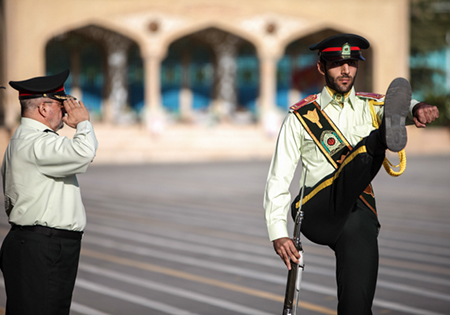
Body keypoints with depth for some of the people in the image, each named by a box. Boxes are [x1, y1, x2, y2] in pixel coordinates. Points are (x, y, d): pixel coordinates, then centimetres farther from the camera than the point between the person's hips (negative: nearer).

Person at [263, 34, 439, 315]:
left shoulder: (373, 108, 16)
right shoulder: (301, 117, 11)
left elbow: (404, 107, -9)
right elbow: (278, 179, 7)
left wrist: (419, 110, -35)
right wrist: (278, 233, -7)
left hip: (359, 215, 2)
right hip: (318, 214, -1)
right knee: (360, 156, -29)